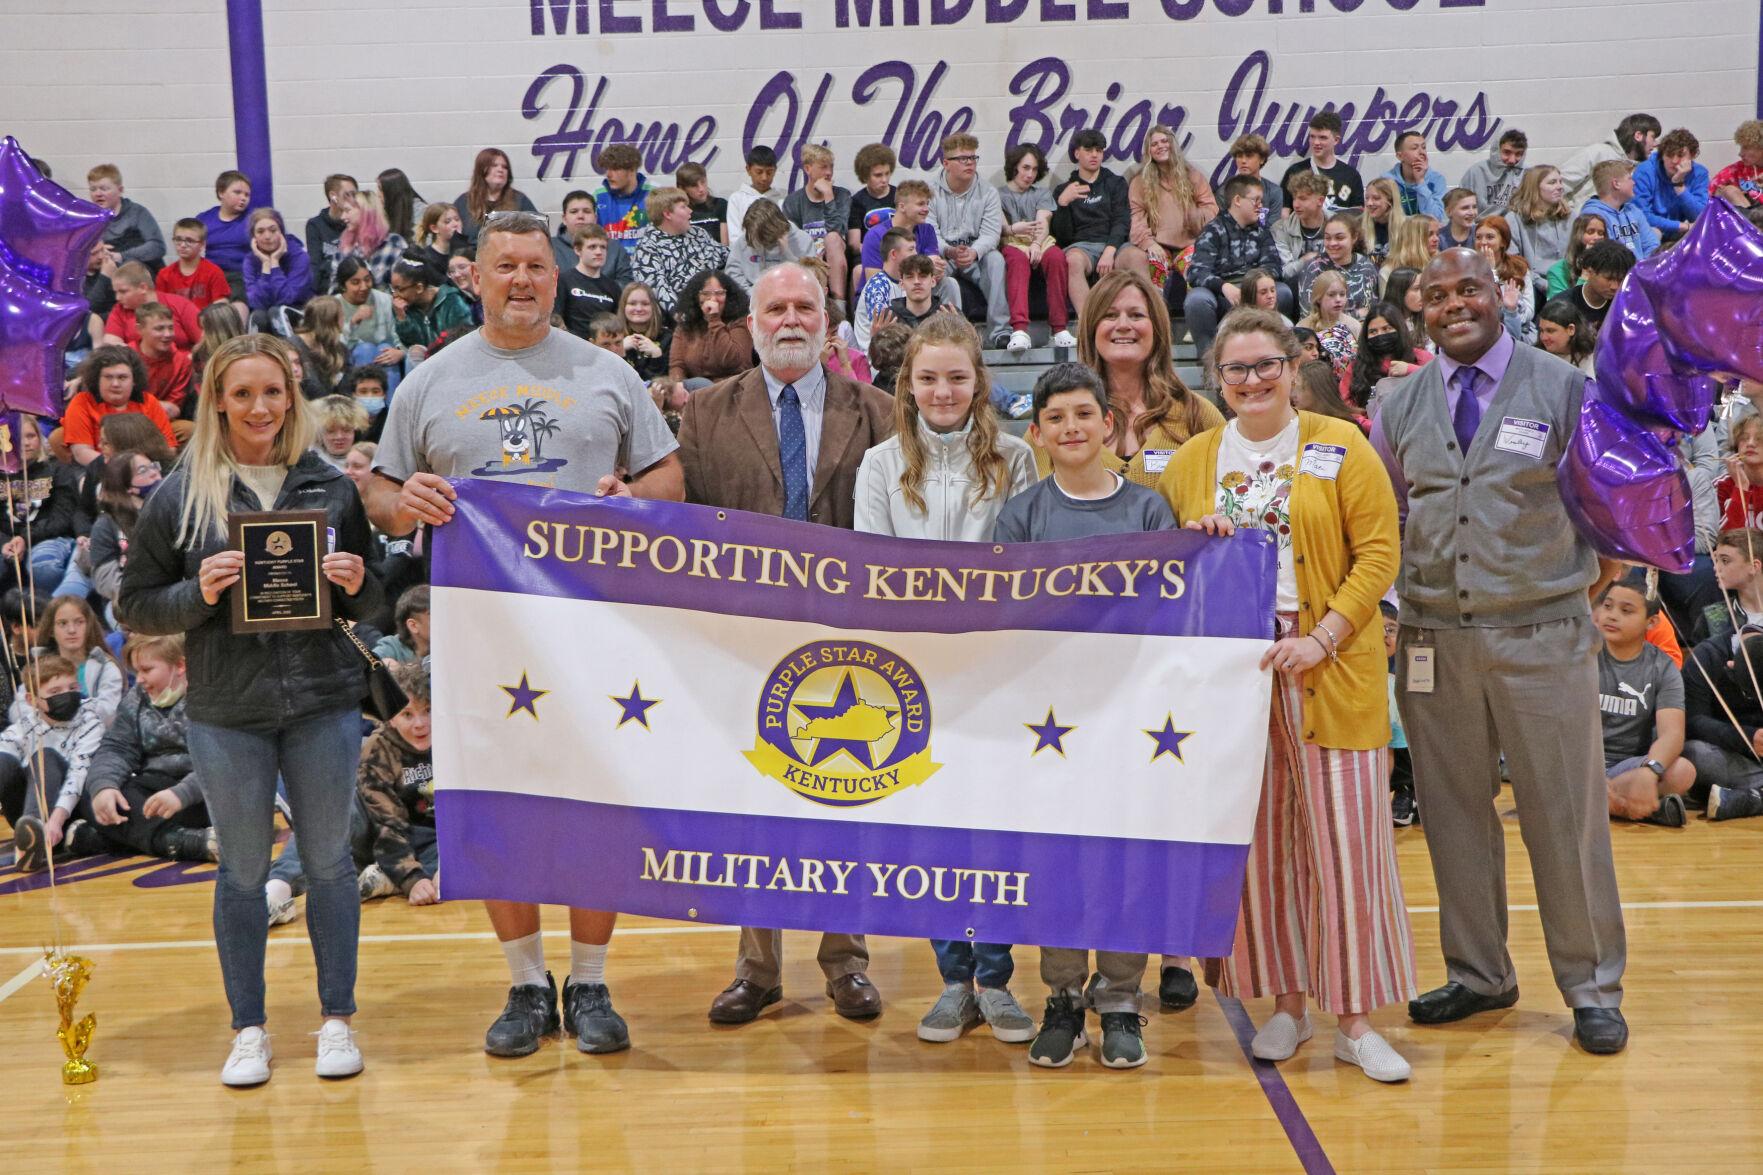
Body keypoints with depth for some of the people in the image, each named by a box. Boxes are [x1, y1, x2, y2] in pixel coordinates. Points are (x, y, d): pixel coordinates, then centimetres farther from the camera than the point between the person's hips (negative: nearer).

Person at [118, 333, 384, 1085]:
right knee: (243, 868, 9)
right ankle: (247, 1030, 21)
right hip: (226, 712, -1)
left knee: (328, 860, 8)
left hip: (325, 703, 1)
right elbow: (135, 607, 3)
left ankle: (337, 1019, 21)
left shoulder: (332, 487, 4)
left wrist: (355, 586, -10)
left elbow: (369, 606, 12)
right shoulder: (179, 496, 0)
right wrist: (199, 595, -14)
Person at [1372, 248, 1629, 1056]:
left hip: (1542, 633, -3)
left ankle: (1592, 988, 16)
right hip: (1434, 638, 3)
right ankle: (1477, 975, 24)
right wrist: (1396, 592, 5)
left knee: (1566, 813, 2)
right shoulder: (1399, 406, 9)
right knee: (1454, 811, 10)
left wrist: (1593, 571, -4)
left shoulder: (1563, 388, 0)